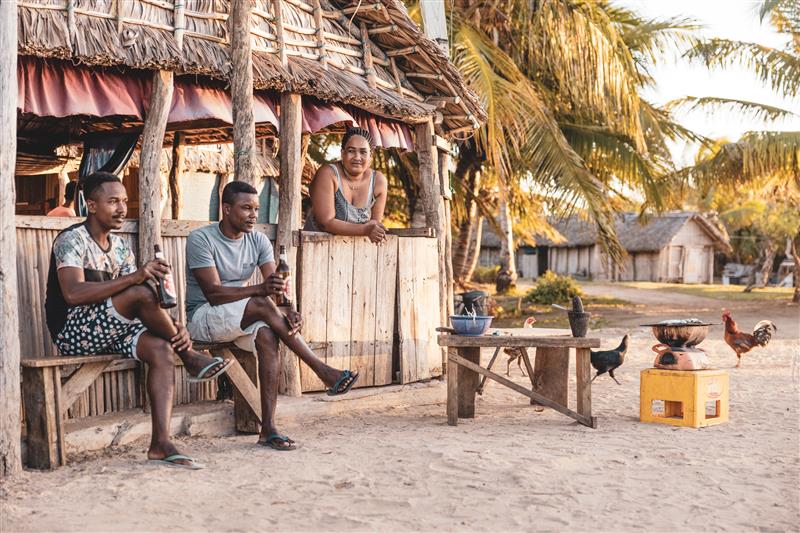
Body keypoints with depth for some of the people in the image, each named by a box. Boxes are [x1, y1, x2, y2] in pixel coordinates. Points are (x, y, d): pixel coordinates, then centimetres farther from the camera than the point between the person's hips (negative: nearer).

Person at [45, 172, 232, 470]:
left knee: (161, 350, -23)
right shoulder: (71, 240, -10)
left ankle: (161, 443, -30)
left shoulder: (121, 247, 12)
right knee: (140, 292, -29)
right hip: (73, 331, -7)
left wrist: (174, 326, -14)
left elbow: (144, 306, 7)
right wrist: (133, 278, -37)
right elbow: (73, 294, -28)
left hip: (109, 331, 7)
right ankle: (190, 358, -12)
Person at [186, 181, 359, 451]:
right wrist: (260, 289, -39)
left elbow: (277, 285, -7)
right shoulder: (201, 239, -14)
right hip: (203, 317, -5)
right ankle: (325, 373, -28)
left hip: (241, 318, 5)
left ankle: (268, 428, -28)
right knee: (262, 305, -30)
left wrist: (288, 310, -30)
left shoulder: (258, 240, 3)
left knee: (267, 335, -28)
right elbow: (214, 294, -24)